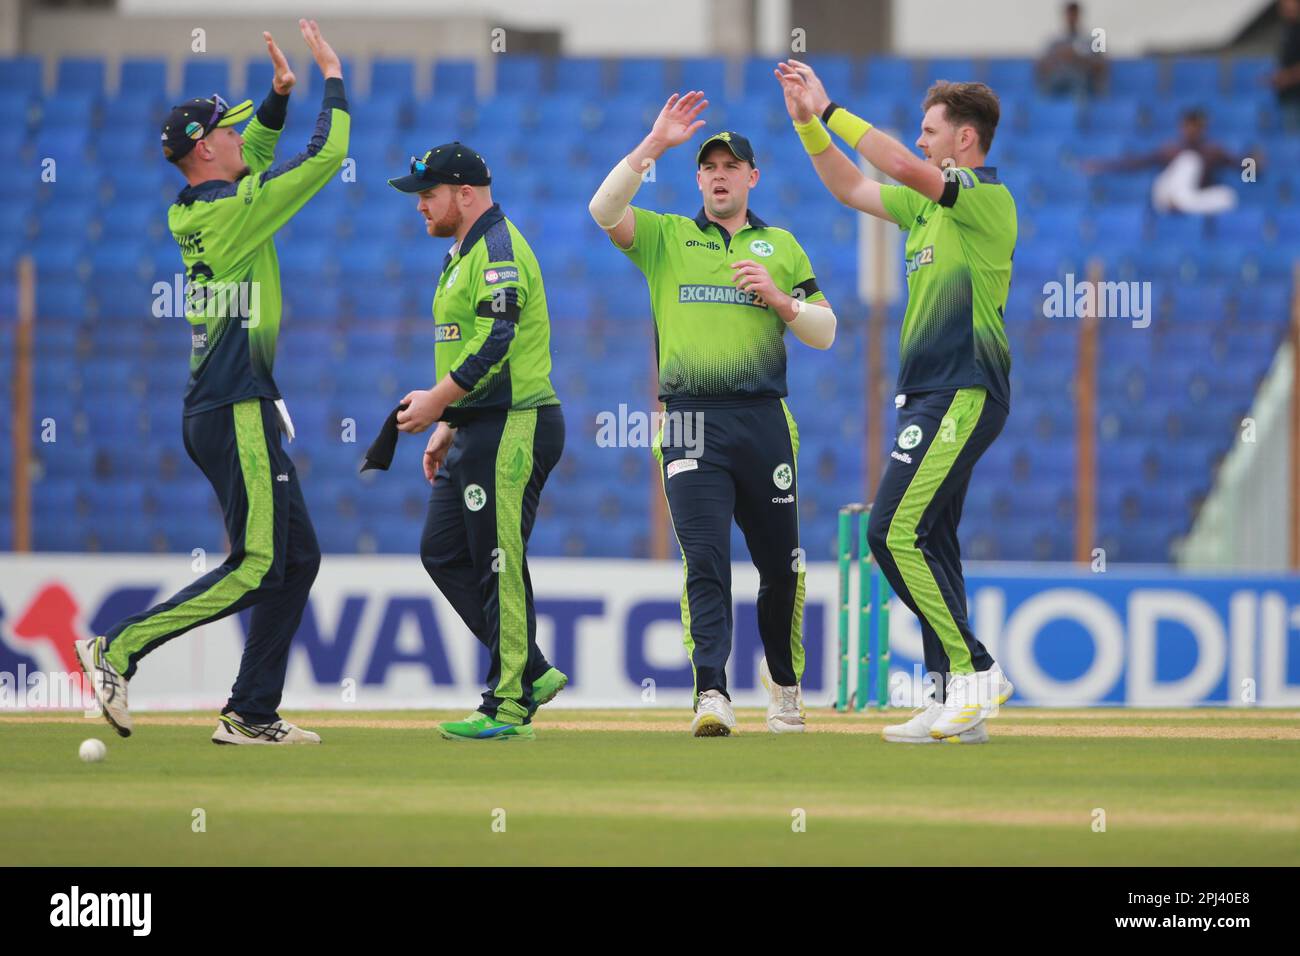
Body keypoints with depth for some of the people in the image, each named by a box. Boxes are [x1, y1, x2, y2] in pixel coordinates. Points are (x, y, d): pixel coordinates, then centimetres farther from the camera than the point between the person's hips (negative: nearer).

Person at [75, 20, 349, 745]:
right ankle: (120, 649, -10)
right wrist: (333, 77, 0)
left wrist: (279, 94, 16)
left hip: (226, 410, 10)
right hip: (237, 413, -10)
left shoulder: (192, 213, 11)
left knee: (297, 557, 10)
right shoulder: (236, 211, -14)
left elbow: (255, 153, 29)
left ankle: (253, 715, 9)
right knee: (257, 566, -10)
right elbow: (326, 155, -12)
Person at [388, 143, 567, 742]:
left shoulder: (499, 250, -13)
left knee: (499, 563, -8)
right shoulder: (461, 255, 20)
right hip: (474, 433, 11)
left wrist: (437, 401, -20)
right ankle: (530, 672, 14)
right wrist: (447, 427, 21)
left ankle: (509, 707, -4)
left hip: (514, 428, -11)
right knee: (442, 551, 10)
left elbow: (494, 340, -22)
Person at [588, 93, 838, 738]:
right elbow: (604, 209, -9)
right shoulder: (665, 238, 11)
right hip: (692, 423, -2)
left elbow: (824, 334, 12)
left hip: (764, 420, 2)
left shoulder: (781, 247, 15)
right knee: (705, 558, -15)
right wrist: (655, 143, -13)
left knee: (780, 564, 9)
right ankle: (711, 695, -22)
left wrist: (779, 297, -6)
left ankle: (784, 683, 29)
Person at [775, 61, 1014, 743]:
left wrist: (831, 110, -19)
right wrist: (808, 122, 16)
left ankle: (974, 671, -13)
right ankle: (957, 705, 8)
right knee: (925, 540, 7)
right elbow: (852, 188, 26)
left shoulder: (988, 198, -11)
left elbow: (903, 168, -24)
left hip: (962, 396, -10)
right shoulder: (928, 203, 17)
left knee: (895, 532, -16)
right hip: (930, 395, 10)